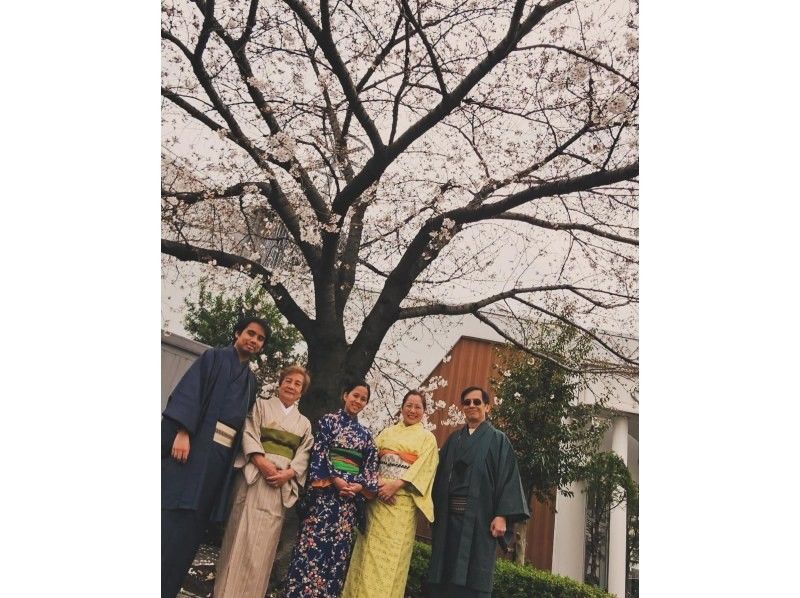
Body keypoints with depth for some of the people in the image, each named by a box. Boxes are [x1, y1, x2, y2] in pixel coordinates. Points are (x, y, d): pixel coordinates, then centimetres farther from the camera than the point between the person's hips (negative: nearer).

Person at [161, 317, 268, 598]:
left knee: (193, 523, 5)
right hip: (196, 443, -6)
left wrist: (238, 457, 6)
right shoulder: (214, 358, 5)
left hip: (223, 453, 6)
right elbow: (189, 391, -8)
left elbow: (245, 419, 17)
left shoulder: (251, 381, 21)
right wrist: (182, 432, -21)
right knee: (174, 516, -10)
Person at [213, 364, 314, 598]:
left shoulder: (304, 423, 20)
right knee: (241, 537, -7)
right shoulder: (261, 405, 12)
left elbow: (303, 454, 9)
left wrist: (289, 473, -10)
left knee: (264, 542, 0)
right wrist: (262, 462, -16)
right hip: (254, 476, -2)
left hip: (282, 483, 2)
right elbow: (249, 434, -1)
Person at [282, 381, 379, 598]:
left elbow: (370, 464, 12)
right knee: (313, 542, -8)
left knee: (338, 548, 3)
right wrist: (335, 479, -14)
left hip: (352, 494, 4)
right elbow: (318, 452, -5)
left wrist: (360, 486, -6)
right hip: (326, 489, -4)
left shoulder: (364, 434, 16)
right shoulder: (329, 420, 4)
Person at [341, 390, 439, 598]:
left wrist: (396, 484, -16)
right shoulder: (387, 433, 15)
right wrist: (378, 482, -12)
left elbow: (423, 469, -5)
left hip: (402, 503, -3)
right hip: (377, 498, 3)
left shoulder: (427, 438, 7)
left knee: (392, 554, -3)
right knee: (368, 550, 1)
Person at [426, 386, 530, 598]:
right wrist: (434, 509, 5)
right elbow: (440, 476, 15)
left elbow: (508, 478, -4)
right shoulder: (453, 439, 17)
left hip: (479, 517, -4)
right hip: (448, 516, 4)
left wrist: (502, 515, -15)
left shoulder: (498, 440, 5)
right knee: (442, 577, 4)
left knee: (473, 579, -3)